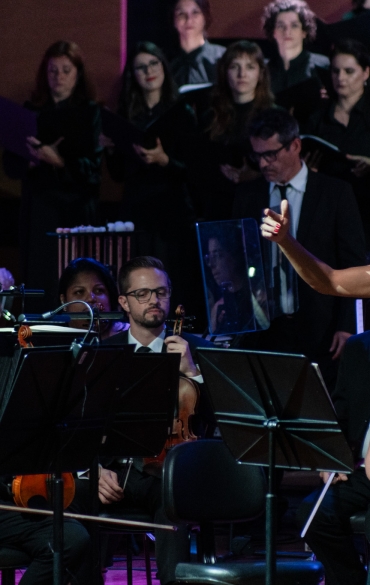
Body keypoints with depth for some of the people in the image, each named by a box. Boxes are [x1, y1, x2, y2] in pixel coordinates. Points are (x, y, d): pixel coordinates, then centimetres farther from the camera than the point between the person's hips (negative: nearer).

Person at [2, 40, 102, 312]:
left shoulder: (90, 113, 3)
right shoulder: (33, 111, 11)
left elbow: (94, 167, -7)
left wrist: (59, 161, -21)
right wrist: (32, 160, -13)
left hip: (77, 209, -2)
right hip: (39, 208, 2)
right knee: (40, 283, -2)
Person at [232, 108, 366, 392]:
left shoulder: (335, 193, 1)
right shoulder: (247, 195, 10)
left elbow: (354, 266, 0)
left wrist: (347, 327, -7)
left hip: (321, 333, -2)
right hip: (263, 333, 2)